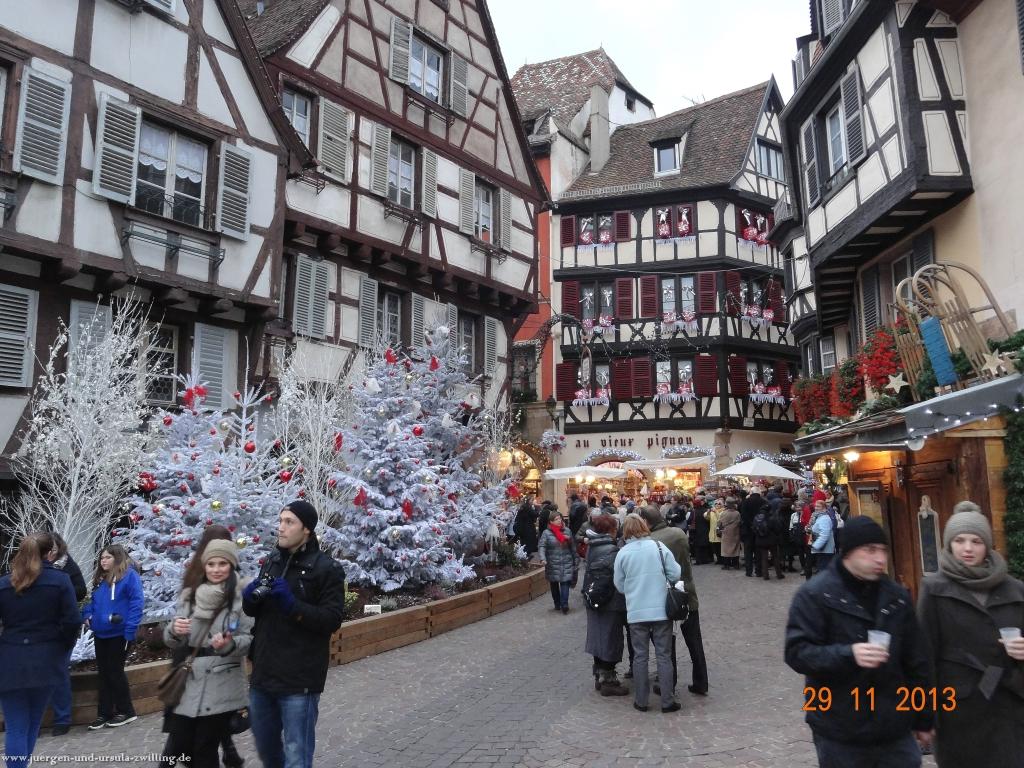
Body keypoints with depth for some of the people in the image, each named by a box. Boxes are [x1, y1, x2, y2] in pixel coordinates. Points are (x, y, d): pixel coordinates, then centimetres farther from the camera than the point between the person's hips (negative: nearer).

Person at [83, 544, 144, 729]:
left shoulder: (129, 576, -13)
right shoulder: (100, 579, 12)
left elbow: (136, 602, -17)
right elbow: (93, 601, 24)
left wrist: (130, 630, -22)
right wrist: (87, 615, 4)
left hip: (118, 634, -7)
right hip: (100, 634, 7)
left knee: (115, 671, 0)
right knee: (103, 673, 13)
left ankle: (126, 711, 15)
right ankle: (104, 713, 23)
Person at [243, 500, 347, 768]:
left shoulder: (327, 568, -12)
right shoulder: (272, 560, 7)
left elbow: (332, 620, -15)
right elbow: (253, 611, 14)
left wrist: (292, 605, -26)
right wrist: (250, 598, -9)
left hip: (300, 679, -6)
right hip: (263, 673, 6)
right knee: (265, 746, 23)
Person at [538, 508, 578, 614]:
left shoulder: (567, 531, 6)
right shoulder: (546, 533, -4)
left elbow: (572, 547, 11)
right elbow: (541, 546, -12)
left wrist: (574, 560, 13)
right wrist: (542, 558, -28)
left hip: (566, 564, 1)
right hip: (553, 564, -1)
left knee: (565, 583, -9)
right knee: (554, 584, 9)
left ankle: (564, 604, -9)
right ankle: (557, 604, 22)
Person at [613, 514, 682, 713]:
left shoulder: (622, 553, -4)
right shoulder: (659, 547, -6)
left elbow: (620, 586, 2)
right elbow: (676, 574, -4)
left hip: (636, 612, 0)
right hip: (661, 610, 0)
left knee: (640, 656, 10)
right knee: (664, 655, 8)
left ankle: (641, 701, 16)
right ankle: (667, 701, 12)